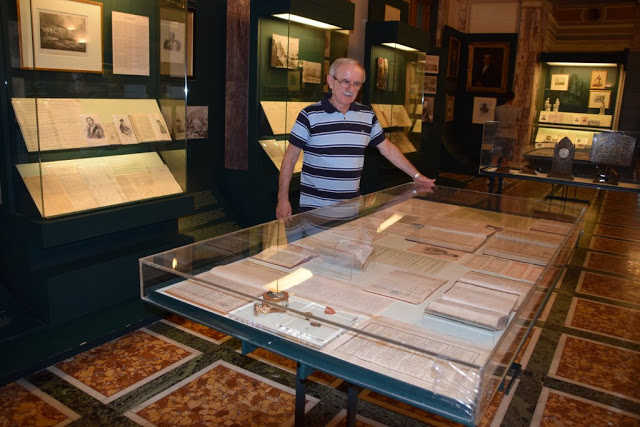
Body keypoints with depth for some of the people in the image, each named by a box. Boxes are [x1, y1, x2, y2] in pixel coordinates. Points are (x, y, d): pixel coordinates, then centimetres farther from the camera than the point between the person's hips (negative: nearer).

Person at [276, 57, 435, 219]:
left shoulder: (367, 115, 6)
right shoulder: (310, 115, -7)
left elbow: (387, 148, 15)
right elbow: (290, 158, -5)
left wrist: (416, 175, 15)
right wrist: (283, 199, -8)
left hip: (352, 206, 4)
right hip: (314, 206, -3)